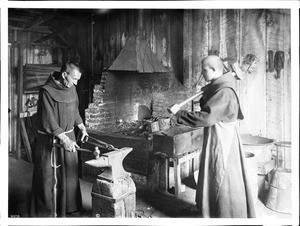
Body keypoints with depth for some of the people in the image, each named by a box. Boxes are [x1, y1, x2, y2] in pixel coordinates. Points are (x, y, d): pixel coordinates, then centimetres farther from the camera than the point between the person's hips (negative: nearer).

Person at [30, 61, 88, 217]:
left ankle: (67, 207, 32)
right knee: (49, 177, 3)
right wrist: (64, 139, -27)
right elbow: (48, 120, -22)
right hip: (51, 141, -7)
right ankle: (46, 211, 20)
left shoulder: (71, 88, 3)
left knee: (69, 174, 15)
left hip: (68, 136, 7)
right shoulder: (47, 91, -18)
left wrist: (82, 128, 10)